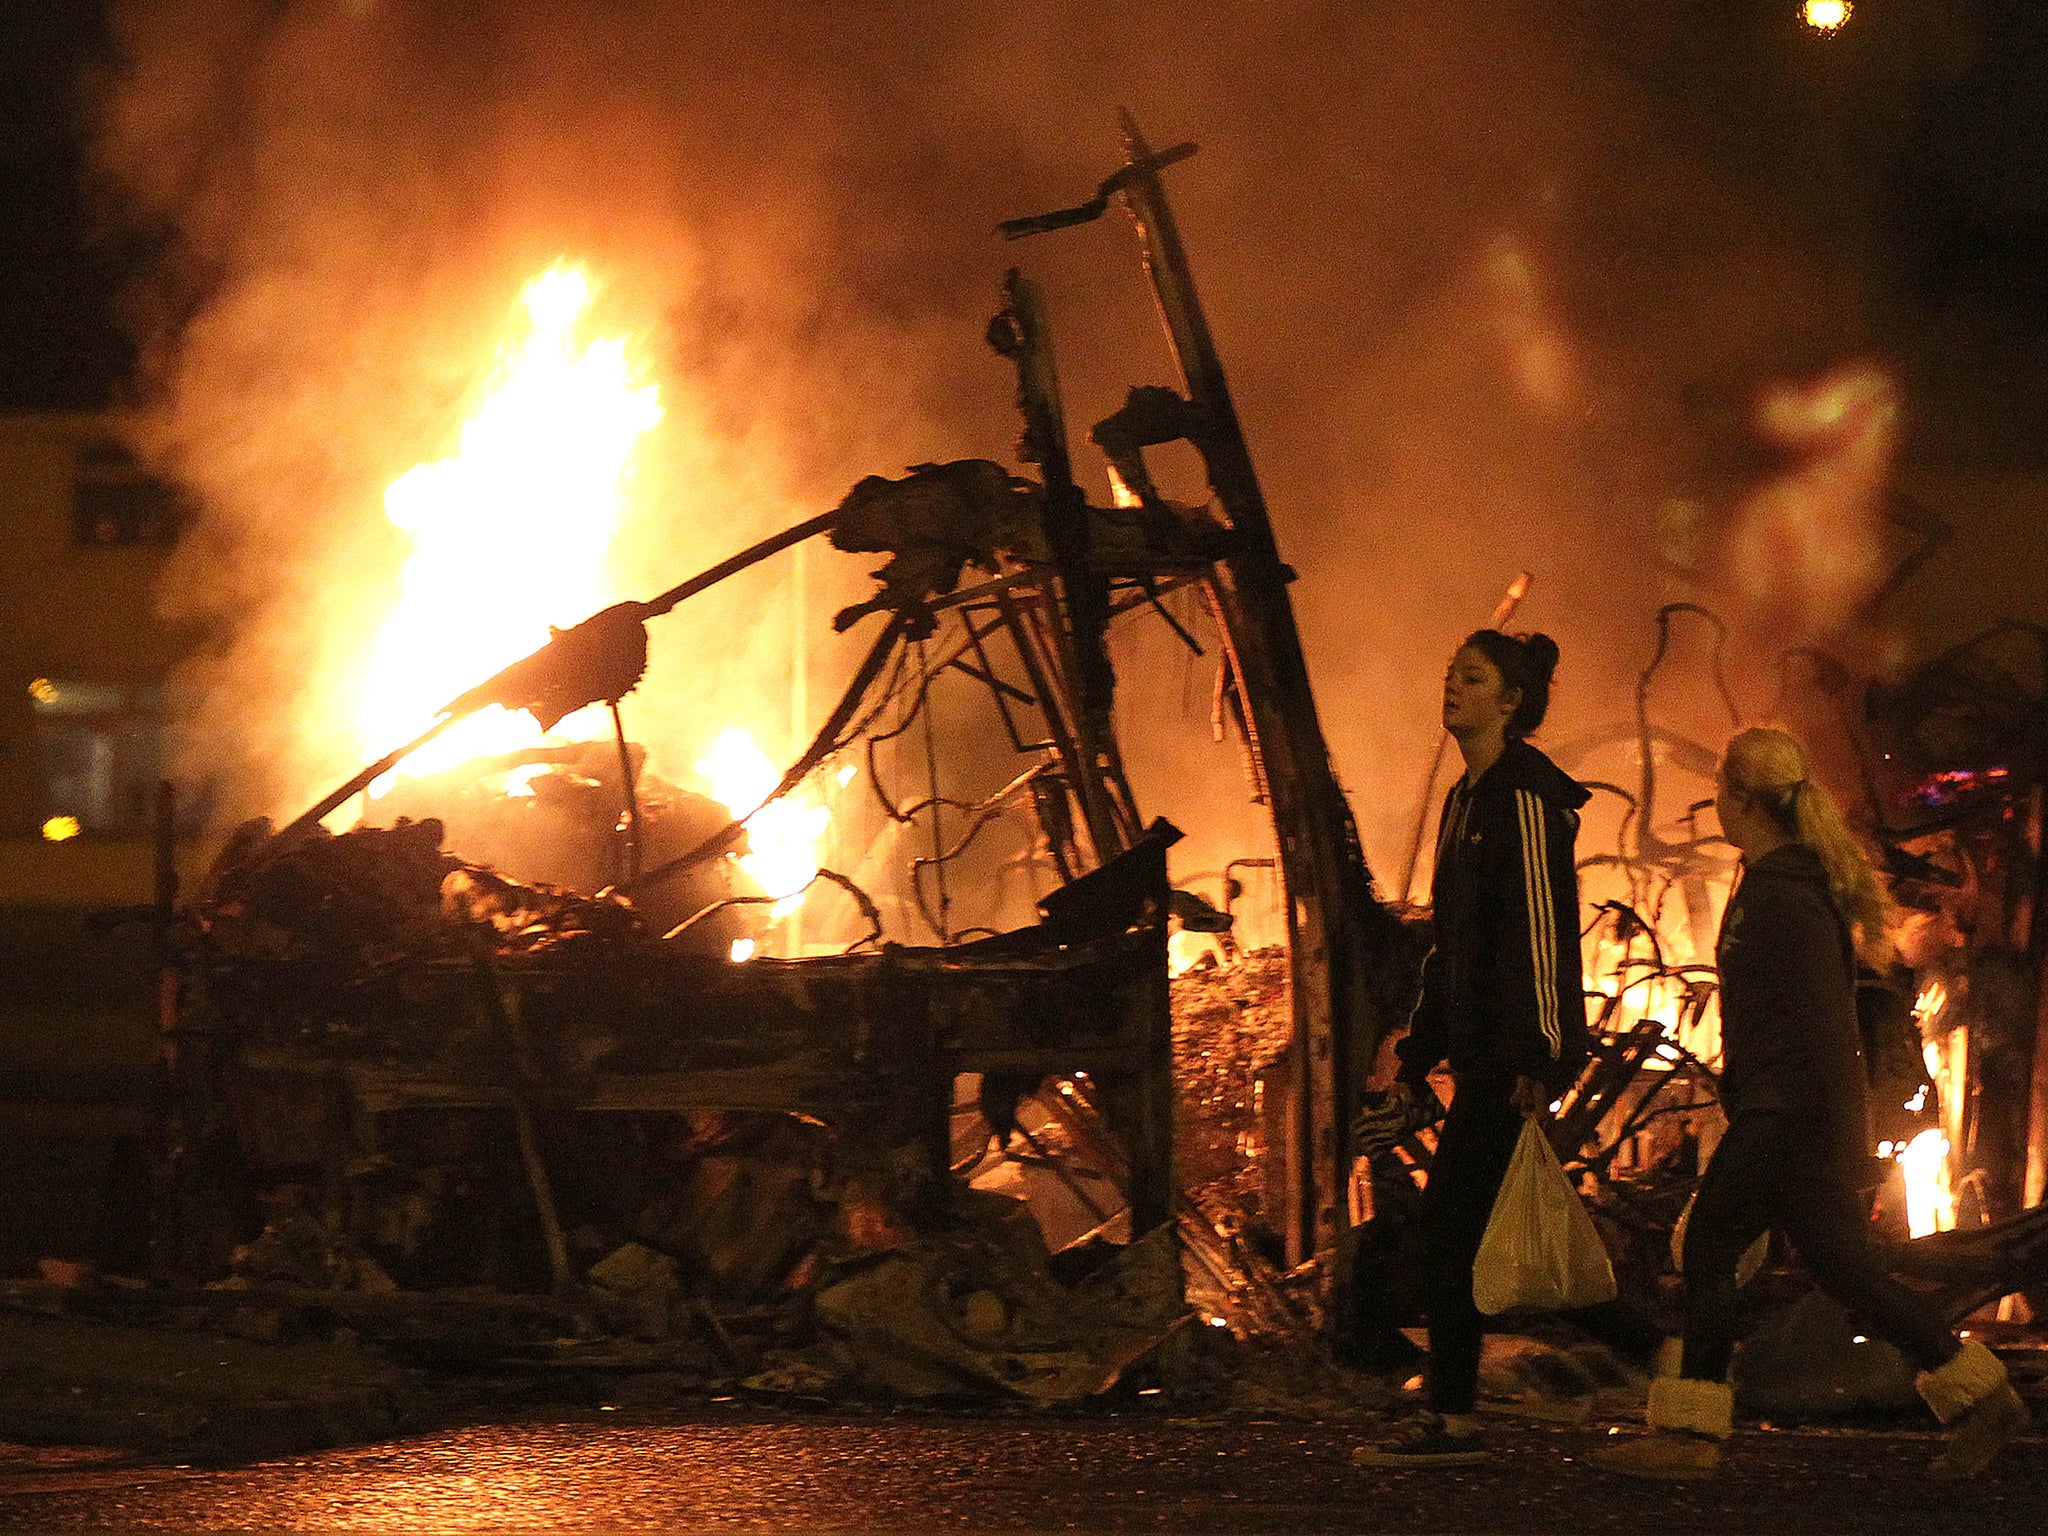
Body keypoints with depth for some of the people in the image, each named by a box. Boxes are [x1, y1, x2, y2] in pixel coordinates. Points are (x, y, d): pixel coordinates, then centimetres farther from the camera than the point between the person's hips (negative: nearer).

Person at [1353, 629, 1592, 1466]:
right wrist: (1416, 1060, 22)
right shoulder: (1468, 799, 19)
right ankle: (1448, 1416, 9)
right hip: (1479, 1046, 10)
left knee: (1452, 1220, -11)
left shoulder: (1525, 795, -11)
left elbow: (1541, 930, -17)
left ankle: (1454, 1421, -10)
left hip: (1515, 1046, -10)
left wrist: (1538, 1058, -22)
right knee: (1447, 1223, 7)